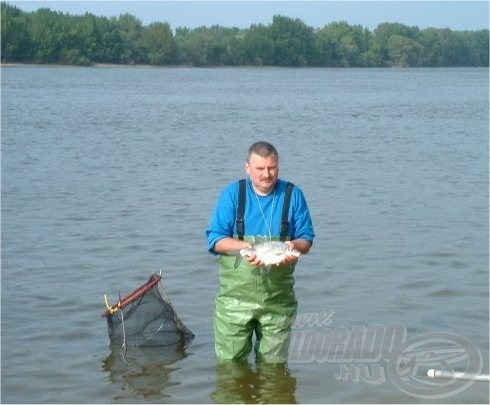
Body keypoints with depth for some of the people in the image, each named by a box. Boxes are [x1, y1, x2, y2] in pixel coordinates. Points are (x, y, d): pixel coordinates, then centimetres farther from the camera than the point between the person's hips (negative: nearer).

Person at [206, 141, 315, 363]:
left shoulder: (293, 195, 4)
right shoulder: (233, 194, 1)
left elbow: (306, 239, 7)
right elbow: (215, 240, -2)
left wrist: (294, 246, -17)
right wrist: (245, 247, -21)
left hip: (278, 300, 1)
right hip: (236, 295, -1)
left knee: (273, 364, 10)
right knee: (230, 363, 3)